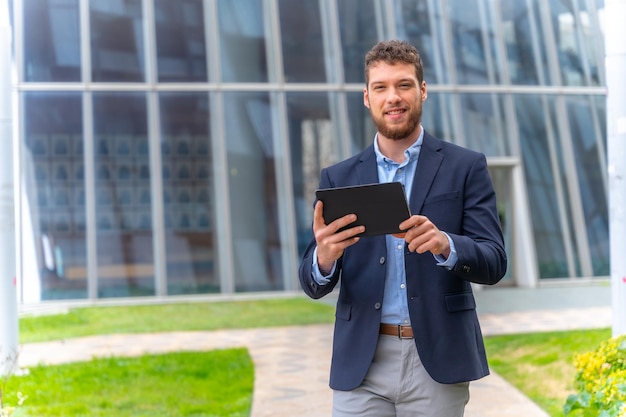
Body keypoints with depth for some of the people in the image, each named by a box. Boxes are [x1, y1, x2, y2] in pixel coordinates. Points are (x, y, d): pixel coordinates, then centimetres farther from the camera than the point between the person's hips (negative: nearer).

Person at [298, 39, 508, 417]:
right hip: (360, 367, 2)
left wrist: (445, 244, -26)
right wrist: (324, 256, -21)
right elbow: (314, 286, 2)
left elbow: (494, 263, -6)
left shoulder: (465, 167, 1)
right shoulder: (338, 178, 6)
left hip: (437, 361, -1)